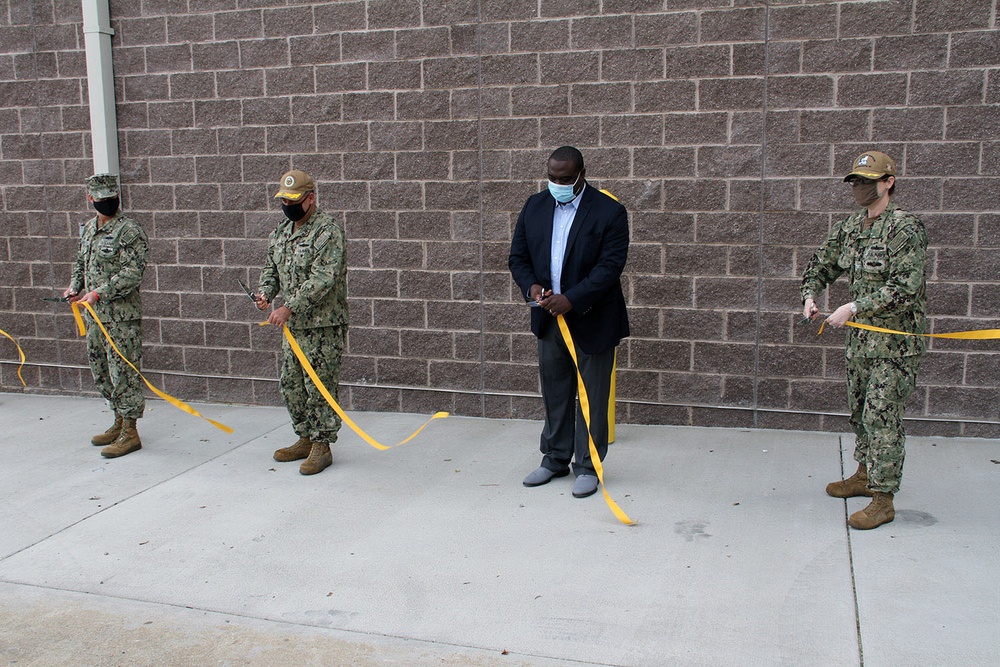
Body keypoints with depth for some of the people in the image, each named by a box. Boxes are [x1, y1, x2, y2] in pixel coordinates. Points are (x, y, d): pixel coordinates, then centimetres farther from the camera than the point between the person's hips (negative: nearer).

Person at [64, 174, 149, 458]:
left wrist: (100, 293, -21)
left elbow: (133, 271, -20)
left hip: (120, 316, -8)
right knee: (101, 371, 16)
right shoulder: (89, 227, 13)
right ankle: (119, 423, 30)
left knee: (122, 372, -5)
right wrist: (75, 286, 9)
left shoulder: (129, 230, -13)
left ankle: (130, 433, 4)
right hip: (94, 314, 9)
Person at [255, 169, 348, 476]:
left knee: (319, 387, -4)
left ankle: (322, 447, 7)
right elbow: (271, 267, 22)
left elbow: (323, 278, -23)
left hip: (323, 325, -9)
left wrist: (289, 307, -26)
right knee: (290, 384, 14)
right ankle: (306, 439, 28)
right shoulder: (281, 230, 12)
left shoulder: (328, 230, -15)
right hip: (292, 324, 9)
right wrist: (265, 292, 1)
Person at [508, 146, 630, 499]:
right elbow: (517, 256, 8)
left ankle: (587, 466, 18)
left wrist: (571, 299, -25)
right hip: (549, 318, 5)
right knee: (554, 392, 15)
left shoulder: (609, 212, -11)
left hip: (592, 320, -5)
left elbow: (611, 265, -18)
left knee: (592, 396, 5)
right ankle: (555, 458, 30)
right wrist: (531, 286, -12)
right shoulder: (534, 206, 5)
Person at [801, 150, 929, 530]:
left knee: (882, 416, -7)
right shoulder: (849, 227, 8)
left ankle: (882, 500, 0)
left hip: (895, 340, -8)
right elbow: (820, 266, 20)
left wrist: (853, 308, -25)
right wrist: (810, 296, 1)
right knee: (859, 409, 17)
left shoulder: (905, 228, -15)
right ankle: (865, 474, 34)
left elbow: (904, 288, -23)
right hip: (860, 336, 8)